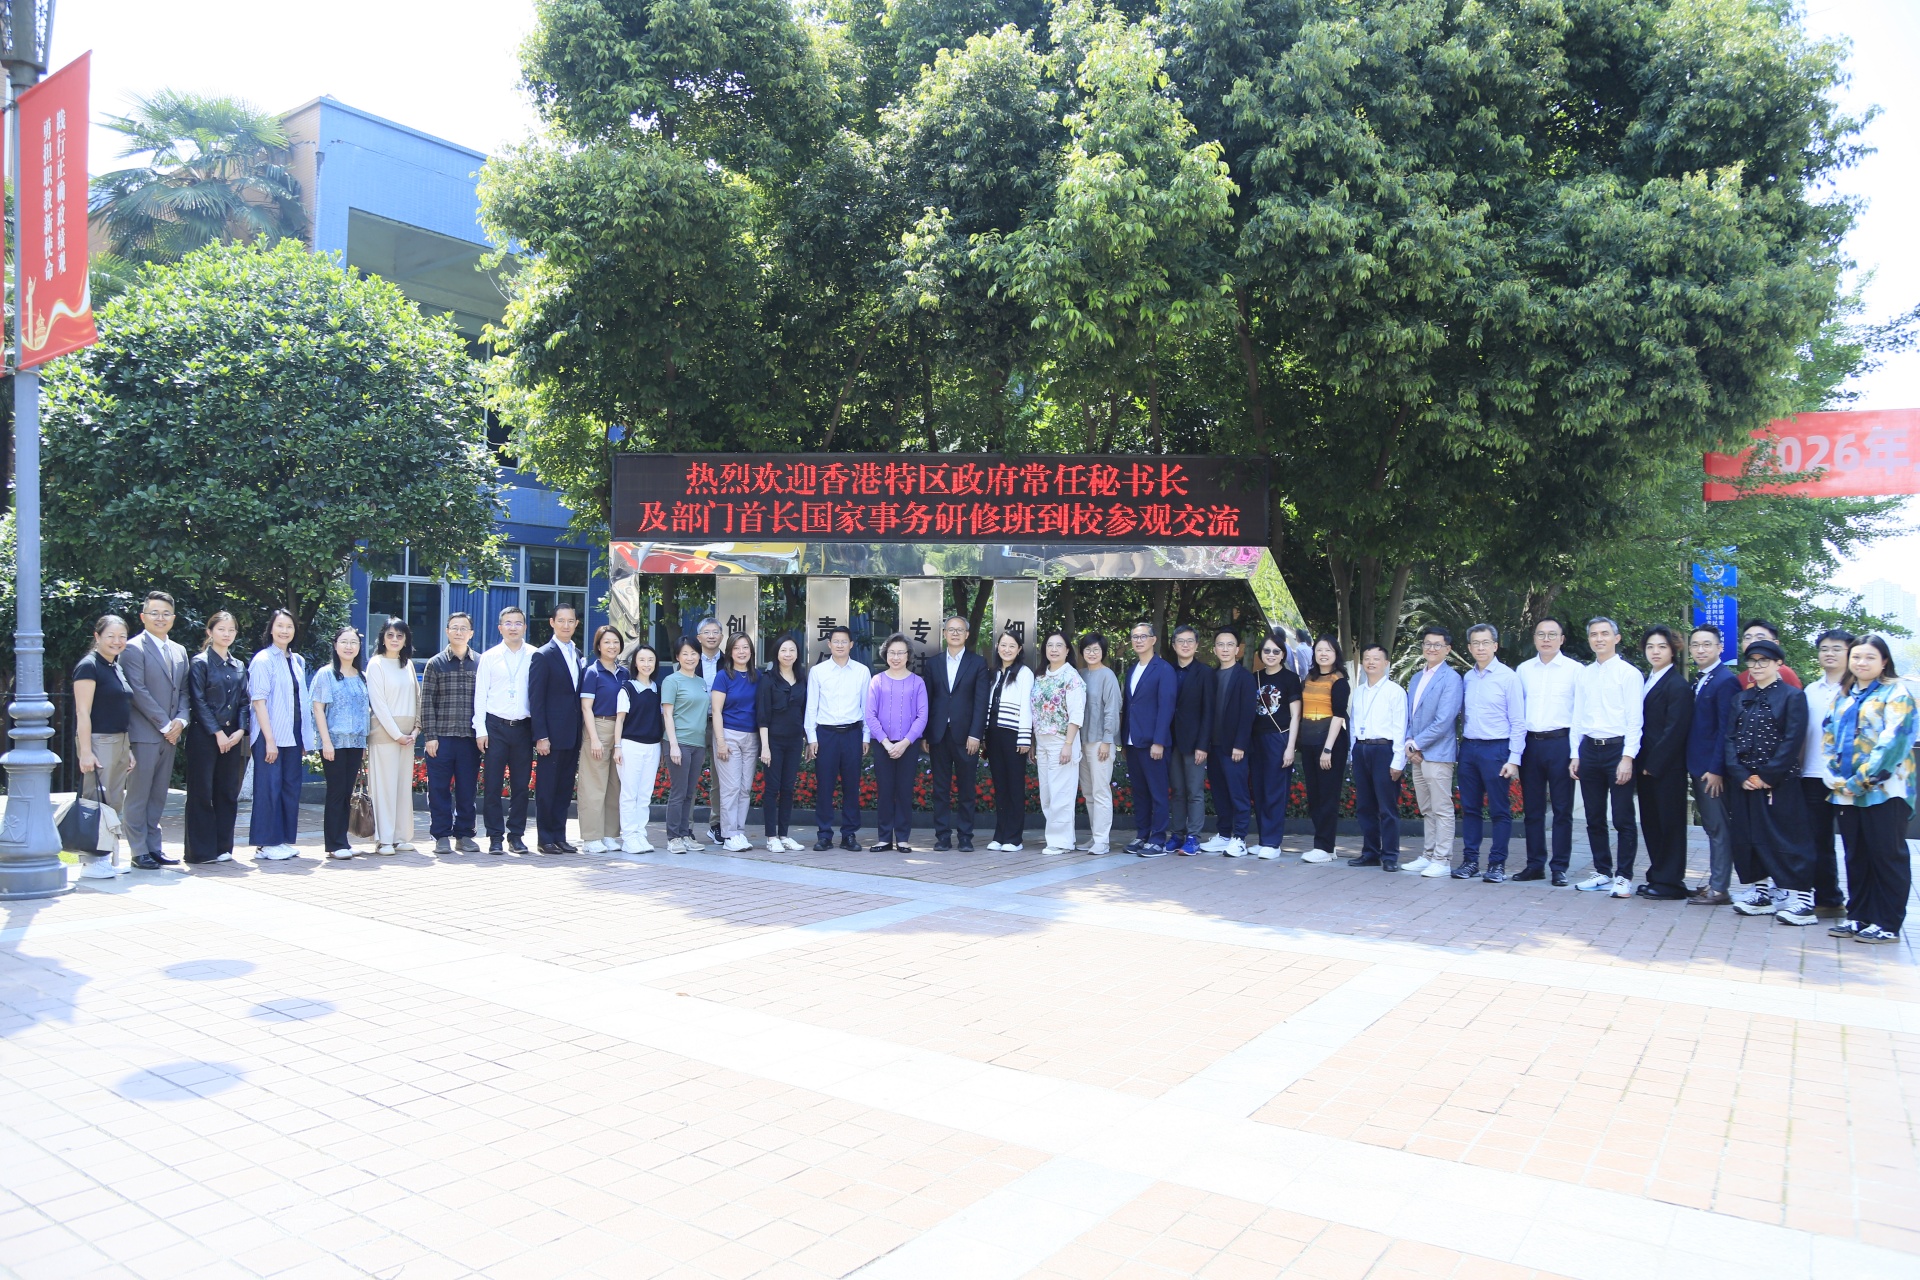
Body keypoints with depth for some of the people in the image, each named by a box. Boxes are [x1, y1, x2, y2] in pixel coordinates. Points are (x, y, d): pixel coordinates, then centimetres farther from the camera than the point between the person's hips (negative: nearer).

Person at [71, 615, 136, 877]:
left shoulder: (117, 668, 15)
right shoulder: (88, 666, -9)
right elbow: (83, 712, -14)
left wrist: (128, 750, 17)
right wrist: (85, 752, -19)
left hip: (120, 742, 8)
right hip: (98, 742, -8)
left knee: (115, 804, 11)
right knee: (97, 803, -6)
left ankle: (110, 859, 17)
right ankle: (92, 862, -1)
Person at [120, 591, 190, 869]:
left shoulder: (179, 651, 16)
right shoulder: (133, 648, -5)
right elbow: (138, 692, -12)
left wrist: (180, 720, -1)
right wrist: (164, 724, -13)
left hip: (170, 733, 7)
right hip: (144, 733, -6)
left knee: (158, 796, 10)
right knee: (138, 795, -1)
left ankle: (154, 847, 16)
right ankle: (139, 851, 4)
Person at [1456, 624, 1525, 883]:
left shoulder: (1508, 677, -6)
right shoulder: (1467, 678, 10)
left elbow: (1518, 722, -7)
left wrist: (1514, 759, -12)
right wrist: (1462, 746, 5)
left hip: (1496, 748, -5)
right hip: (1469, 748, 5)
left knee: (1499, 810, 1)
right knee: (1470, 808, 9)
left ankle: (1497, 864, 8)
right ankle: (1470, 860, 16)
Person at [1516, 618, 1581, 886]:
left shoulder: (1574, 669, -1)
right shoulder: (1523, 670, 9)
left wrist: (1576, 753, -9)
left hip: (1560, 743, -3)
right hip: (1530, 743, 4)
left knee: (1562, 810, 2)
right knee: (1532, 809, 9)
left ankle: (1560, 867, 9)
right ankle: (1535, 864, 18)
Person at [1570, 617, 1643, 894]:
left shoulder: (1629, 673, -3)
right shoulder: (1583, 675, 12)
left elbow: (1634, 719, -7)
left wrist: (1628, 757, -13)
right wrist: (1575, 755, 10)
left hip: (1617, 748, -5)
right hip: (1589, 749, 5)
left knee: (1623, 819, -1)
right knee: (1594, 819, 11)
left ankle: (1624, 876, 8)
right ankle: (1602, 872, 21)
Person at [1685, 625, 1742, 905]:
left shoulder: (1725, 681, -13)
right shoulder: (1696, 680, 13)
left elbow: (1726, 729, -16)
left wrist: (1716, 769, -18)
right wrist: (1693, 766, 11)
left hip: (1713, 768, -8)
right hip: (1698, 766, 8)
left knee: (1718, 828, -2)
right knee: (1711, 827, 13)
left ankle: (1719, 889, 3)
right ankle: (1714, 882, 20)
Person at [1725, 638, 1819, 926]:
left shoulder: (1792, 696, -3)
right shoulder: (1742, 698, 13)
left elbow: (1793, 741, -11)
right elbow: (1731, 738, 7)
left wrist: (1766, 776, -14)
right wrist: (1740, 775, -6)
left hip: (1780, 783, -6)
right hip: (1744, 782, 6)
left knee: (1787, 838, -6)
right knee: (1748, 837, 8)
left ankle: (1803, 898, -3)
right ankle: (1763, 892, 18)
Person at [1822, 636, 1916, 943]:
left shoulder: (1896, 693, -5)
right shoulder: (1844, 697, 16)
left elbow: (1894, 742, -15)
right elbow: (1828, 739, 14)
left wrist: (1861, 781, -18)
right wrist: (1835, 777, -1)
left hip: (1884, 790, -7)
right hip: (1846, 791, 7)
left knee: (1887, 856, -1)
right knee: (1856, 857, 12)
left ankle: (1888, 924, 4)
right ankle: (1858, 916, 19)